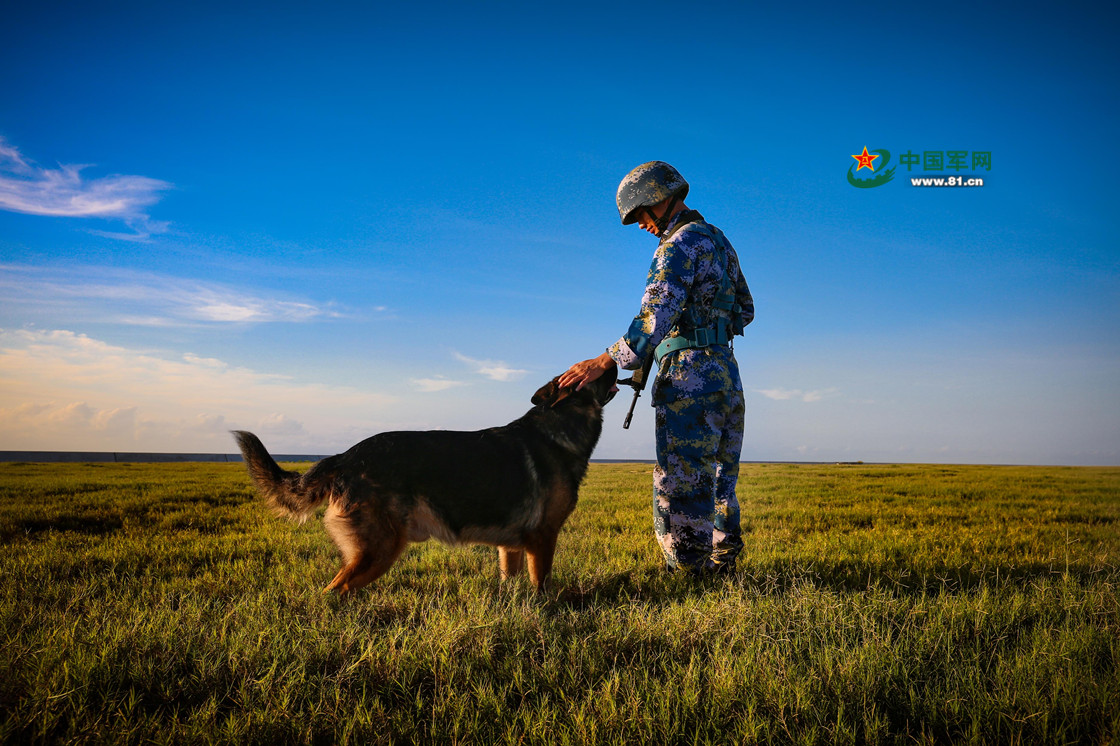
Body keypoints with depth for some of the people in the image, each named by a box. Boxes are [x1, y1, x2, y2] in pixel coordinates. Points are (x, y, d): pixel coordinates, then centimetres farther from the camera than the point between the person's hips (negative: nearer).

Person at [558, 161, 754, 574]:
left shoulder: (681, 244, -11)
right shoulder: (719, 241, 18)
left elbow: (657, 317, -24)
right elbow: (745, 311, 25)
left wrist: (603, 362, -26)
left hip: (690, 375, -10)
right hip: (727, 374, 10)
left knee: (682, 486, -6)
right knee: (718, 484, 15)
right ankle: (723, 569, 22)